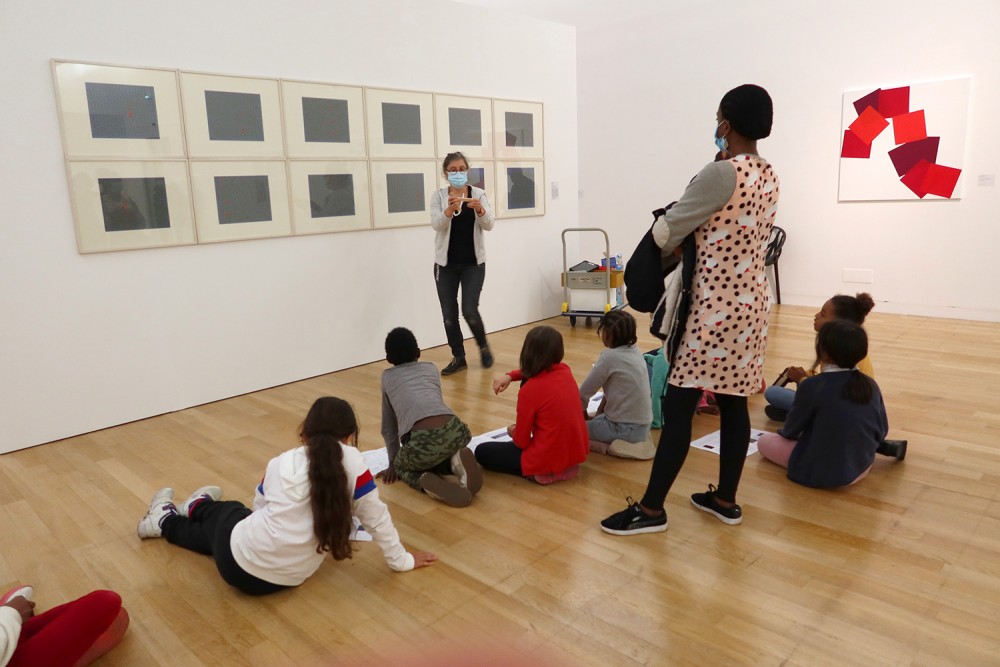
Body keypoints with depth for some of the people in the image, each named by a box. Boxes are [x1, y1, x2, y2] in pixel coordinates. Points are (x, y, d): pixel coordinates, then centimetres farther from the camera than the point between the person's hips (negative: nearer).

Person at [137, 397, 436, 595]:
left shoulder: (280, 463, -1)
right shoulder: (352, 462, -11)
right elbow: (377, 519, -6)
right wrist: (401, 561, 7)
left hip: (242, 564, 0)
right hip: (288, 579, 0)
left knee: (229, 513, 31)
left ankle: (167, 520, 52)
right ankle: (197, 509, 49)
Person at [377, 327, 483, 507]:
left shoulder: (387, 377, 26)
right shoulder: (431, 368, 30)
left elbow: (388, 427, 30)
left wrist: (393, 464, 41)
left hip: (421, 441, -3)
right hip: (455, 431, 3)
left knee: (402, 467, 32)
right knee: (436, 456, 38)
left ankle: (426, 482, -1)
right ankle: (454, 462, 4)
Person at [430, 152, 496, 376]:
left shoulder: (479, 194, 0)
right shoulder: (438, 196, 0)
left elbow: (488, 225, -12)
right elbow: (436, 224, -15)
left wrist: (480, 209, -32)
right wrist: (449, 210, -34)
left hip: (473, 262, -1)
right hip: (446, 263, 1)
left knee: (470, 311, -10)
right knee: (449, 315, 3)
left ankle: (484, 347, 18)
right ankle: (458, 358, 21)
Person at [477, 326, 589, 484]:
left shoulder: (529, 390, -21)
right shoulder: (565, 370, -2)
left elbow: (521, 442, -11)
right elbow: (536, 370, 21)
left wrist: (513, 432, 12)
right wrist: (510, 375, 3)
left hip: (548, 461, -6)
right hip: (578, 451, 6)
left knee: (481, 452, 11)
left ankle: (541, 471, 3)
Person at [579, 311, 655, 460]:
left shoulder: (610, 357, -18)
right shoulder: (635, 352, 4)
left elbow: (584, 392, -9)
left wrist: (582, 412, 10)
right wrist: (599, 412, 16)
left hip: (625, 428, -8)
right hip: (642, 425, 8)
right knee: (597, 420, 30)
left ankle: (610, 447, -9)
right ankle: (636, 441, 12)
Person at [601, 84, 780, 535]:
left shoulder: (721, 174, -17)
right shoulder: (769, 177, 10)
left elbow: (667, 232, -11)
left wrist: (661, 233, 12)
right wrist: (686, 240, 9)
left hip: (715, 306, -9)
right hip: (751, 301, 9)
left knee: (678, 405, -3)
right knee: (733, 402, 14)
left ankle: (651, 509, 5)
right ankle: (726, 499, 25)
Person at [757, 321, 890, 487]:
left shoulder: (812, 386, -21)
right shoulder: (871, 385, -6)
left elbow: (791, 431, -8)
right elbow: (882, 431, 3)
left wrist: (784, 432, 15)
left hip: (820, 472, -6)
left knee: (764, 441, 10)